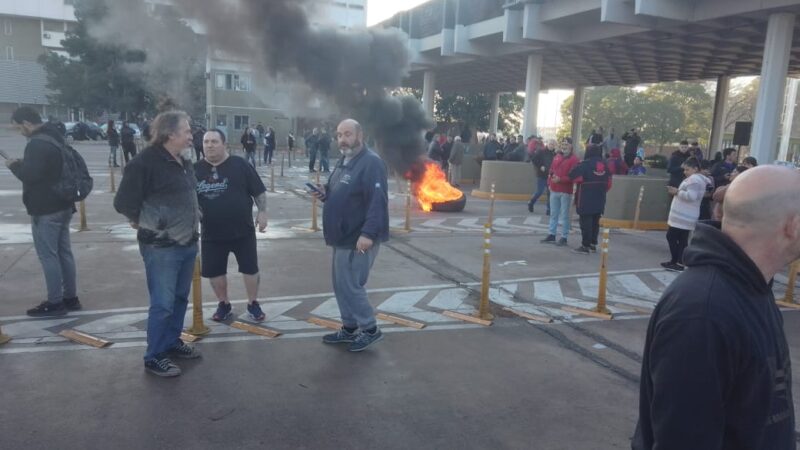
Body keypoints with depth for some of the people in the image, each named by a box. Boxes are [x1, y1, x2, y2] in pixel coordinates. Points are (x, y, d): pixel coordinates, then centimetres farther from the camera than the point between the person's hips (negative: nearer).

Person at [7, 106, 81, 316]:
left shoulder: (37, 143, -19)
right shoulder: (55, 137, 13)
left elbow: (30, 175, -24)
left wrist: (14, 165, -6)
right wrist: (24, 163, 12)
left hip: (45, 209, -10)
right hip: (63, 205, 10)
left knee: (48, 255, -3)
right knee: (63, 252, 13)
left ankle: (55, 303, 1)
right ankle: (70, 298, 20)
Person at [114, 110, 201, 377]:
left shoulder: (184, 161, 9)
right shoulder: (146, 162, -18)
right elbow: (124, 202, -17)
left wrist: (193, 216, 9)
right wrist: (143, 222, -3)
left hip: (187, 244, 8)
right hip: (161, 247, -8)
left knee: (180, 299, 17)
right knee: (162, 303, -2)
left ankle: (172, 342, 34)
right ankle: (154, 357, 12)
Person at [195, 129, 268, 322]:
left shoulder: (240, 165, -5)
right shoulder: (196, 169, 2)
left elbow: (258, 191, -2)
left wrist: (262, 212, -9)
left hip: (242, 230, -2)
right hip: (211, 233, 3)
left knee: (250, 268, 6)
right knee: (213, 271, 10)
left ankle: (253, 304, 24)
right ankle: (224, 304, 30)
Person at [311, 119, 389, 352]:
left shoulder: (371, 162, -17)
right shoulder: (343, 161, 15)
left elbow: (378, 201, -25)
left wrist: (368, 233, -33)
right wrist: (325, 193, 4)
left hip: (359, 238, -10)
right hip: (343, 236, 10)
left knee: (350, 286, -5)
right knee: (341, 285, 15)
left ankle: (370, 329, 12)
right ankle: (349, 328, 28)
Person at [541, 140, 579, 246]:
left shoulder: (574, 159, -10)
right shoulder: (557, 157, 12)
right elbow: (551, 170, 16)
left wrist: (560, 179, -25)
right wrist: (549, 183, 7)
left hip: (565, 191, -7)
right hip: (554, 190, 7)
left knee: (564, 215, -1)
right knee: (553, 214, 14)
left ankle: (564, 237, 5)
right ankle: (551, 235, 22)